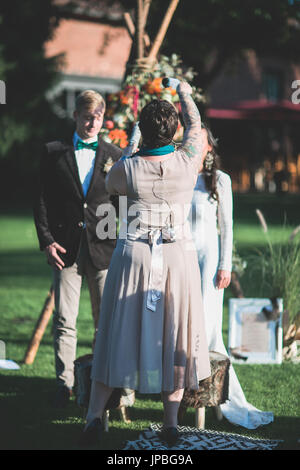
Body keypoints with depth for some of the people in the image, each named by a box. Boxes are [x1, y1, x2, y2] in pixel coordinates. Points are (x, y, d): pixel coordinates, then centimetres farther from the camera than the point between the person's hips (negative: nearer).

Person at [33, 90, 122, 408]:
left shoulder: (114, 156, 8)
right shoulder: (54, 153, 8)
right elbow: (41, 200, 6)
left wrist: (121, 244, 1)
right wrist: (46, 240, -4)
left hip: (103, 248, 0)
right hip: (65, 248, 0)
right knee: (64, 321, 0)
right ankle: (64, 384, 6)